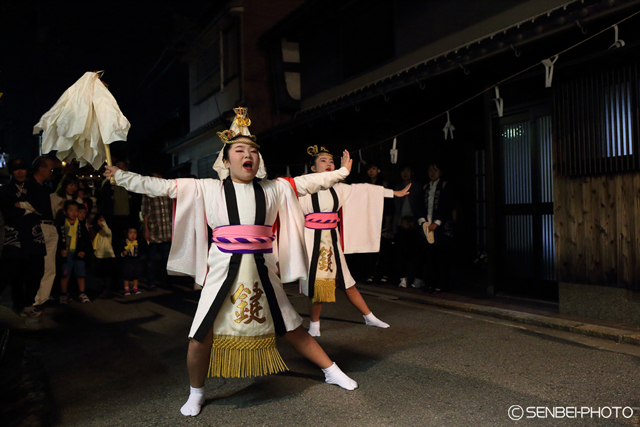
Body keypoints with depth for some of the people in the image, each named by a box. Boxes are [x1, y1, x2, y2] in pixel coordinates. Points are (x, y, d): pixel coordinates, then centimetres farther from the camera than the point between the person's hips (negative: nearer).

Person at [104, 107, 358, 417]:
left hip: (261, 272, 1)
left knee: (292, 329, 10)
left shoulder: (274, 189, 6)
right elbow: (160, 186, 4)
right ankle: (196, 394, 26)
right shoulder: (207, 189, 2)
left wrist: (342, 172, 18)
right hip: (223, 272, -1)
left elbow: (311, 181, 13)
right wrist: (119, 176, 5)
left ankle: (331, 371, 31)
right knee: (201, 337, -2)